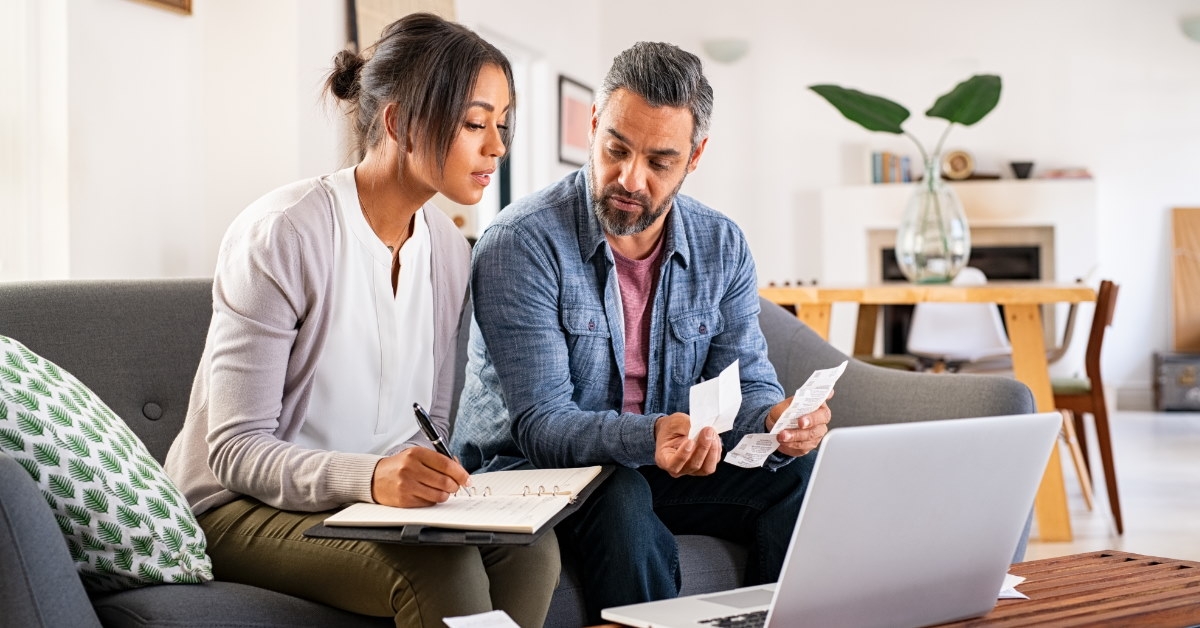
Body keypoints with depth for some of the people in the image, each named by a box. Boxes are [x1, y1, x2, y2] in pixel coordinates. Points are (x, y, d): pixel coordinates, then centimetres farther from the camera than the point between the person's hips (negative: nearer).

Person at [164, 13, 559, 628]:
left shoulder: (449, 248, 4)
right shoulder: (282, 233, -18)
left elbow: (430, 420, 12)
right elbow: (236, 450, -19)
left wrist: (428, 477, -13)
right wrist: (369, 477, -36)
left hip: (380, 497, 6)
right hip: (239, 506, -6)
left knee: (529, 546, -22)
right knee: (442, 571, -32)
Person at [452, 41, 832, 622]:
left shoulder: (722, 247, 0)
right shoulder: (520, 244, -18)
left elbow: (746, 384, -1)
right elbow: (541, 423, -23)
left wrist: (777, 420, -27)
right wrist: (649, 438, -42)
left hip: (659, 468, 5)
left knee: (800, 474, -18)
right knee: (622, 500, -36)